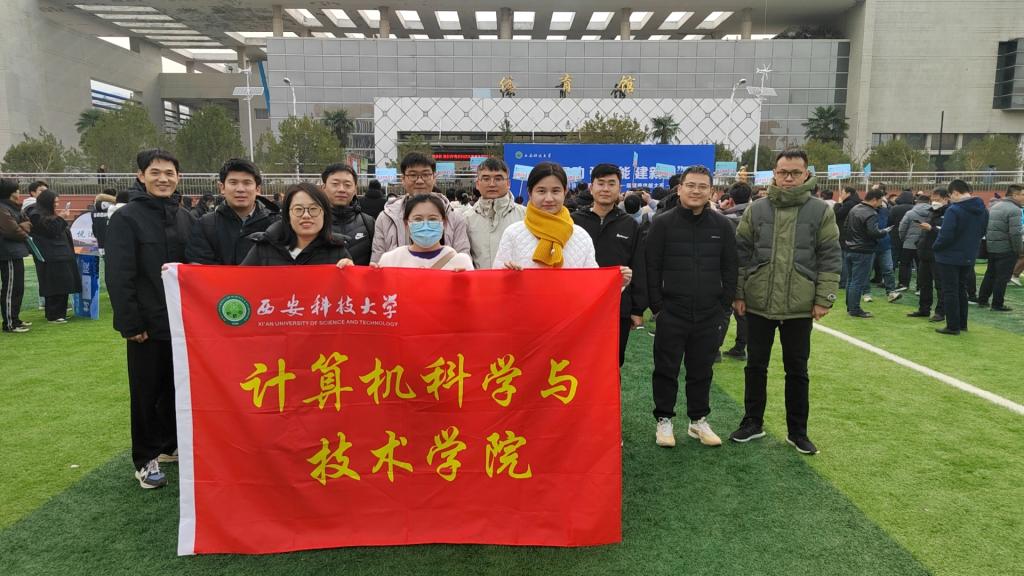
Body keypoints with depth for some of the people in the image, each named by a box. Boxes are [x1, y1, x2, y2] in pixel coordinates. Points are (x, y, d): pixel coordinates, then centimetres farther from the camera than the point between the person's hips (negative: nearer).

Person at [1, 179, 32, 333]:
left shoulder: (14, 208, 14)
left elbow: (27, 223, 12)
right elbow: (13, 231, -22)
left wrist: (23, 227, -10)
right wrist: (24, 231, -2)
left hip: (15, 253, 10)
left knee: (17, 288, 16)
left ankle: (15, 319, 25)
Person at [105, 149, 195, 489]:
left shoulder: (185, 218, 9)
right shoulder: (126, 218, -7)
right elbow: (119, 277, -12)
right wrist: (130, 323, -16)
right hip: (148, 324, -5)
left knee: (178, 386, 14)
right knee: (147, 392, 5)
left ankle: (171, 444, 31)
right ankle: (147, 459, 18)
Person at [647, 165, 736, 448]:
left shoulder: (722, 225, 5)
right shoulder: (663, 223, -3)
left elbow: (729, 268, 9)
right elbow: (652, 267, -2)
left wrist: (724, 302, 4)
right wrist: (657, 305, -5)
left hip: (709, 314, 2)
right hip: (671, 313, -2)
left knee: (702, 370, 13)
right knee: (666, 369, 6)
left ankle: (699, 420, 27)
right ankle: (664, 420, 20)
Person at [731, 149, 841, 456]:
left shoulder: (821, 211, -2)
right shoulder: (757, 209, 1)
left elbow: (830, 258, -2)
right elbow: (742, 253, 4)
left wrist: (824, 298, -6)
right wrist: (738, 293, 1)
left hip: (800, 306, -1)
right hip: (758, 303, 1)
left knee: (797, 370, 10)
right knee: (756, 365, 11)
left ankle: (797, 431, 23)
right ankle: (752, 422, 27)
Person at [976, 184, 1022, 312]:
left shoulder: (994, 206, 11)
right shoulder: (1014, 210, -16)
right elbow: (1015, 233, -22)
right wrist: (1019, 249, -12)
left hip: (991, 247, 8)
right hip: (1006, 249, -8)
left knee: (989, 275, 17)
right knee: (1002, 278, 0)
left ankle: (982, 300, 21)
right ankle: (997, 304, 5)